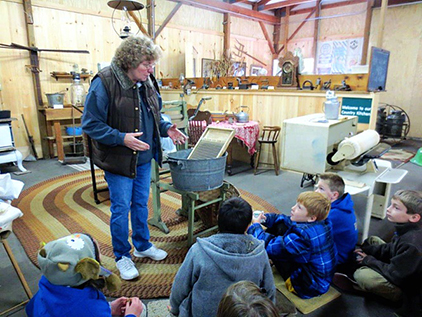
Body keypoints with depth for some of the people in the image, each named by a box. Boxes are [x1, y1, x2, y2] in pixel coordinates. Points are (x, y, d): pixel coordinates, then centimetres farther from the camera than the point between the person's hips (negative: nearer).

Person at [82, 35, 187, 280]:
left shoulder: (148, 82, 3)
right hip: (119, 160, -6)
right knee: (121, 209, 8)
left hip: (144, 158, 6)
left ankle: (143, 245, 41)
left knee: (141, 204, 20)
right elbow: (90, 124, -17)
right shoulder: (104, 83, -18)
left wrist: (166, 129, -3)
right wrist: (122, 138, -26)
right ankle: (122, 256, 29)